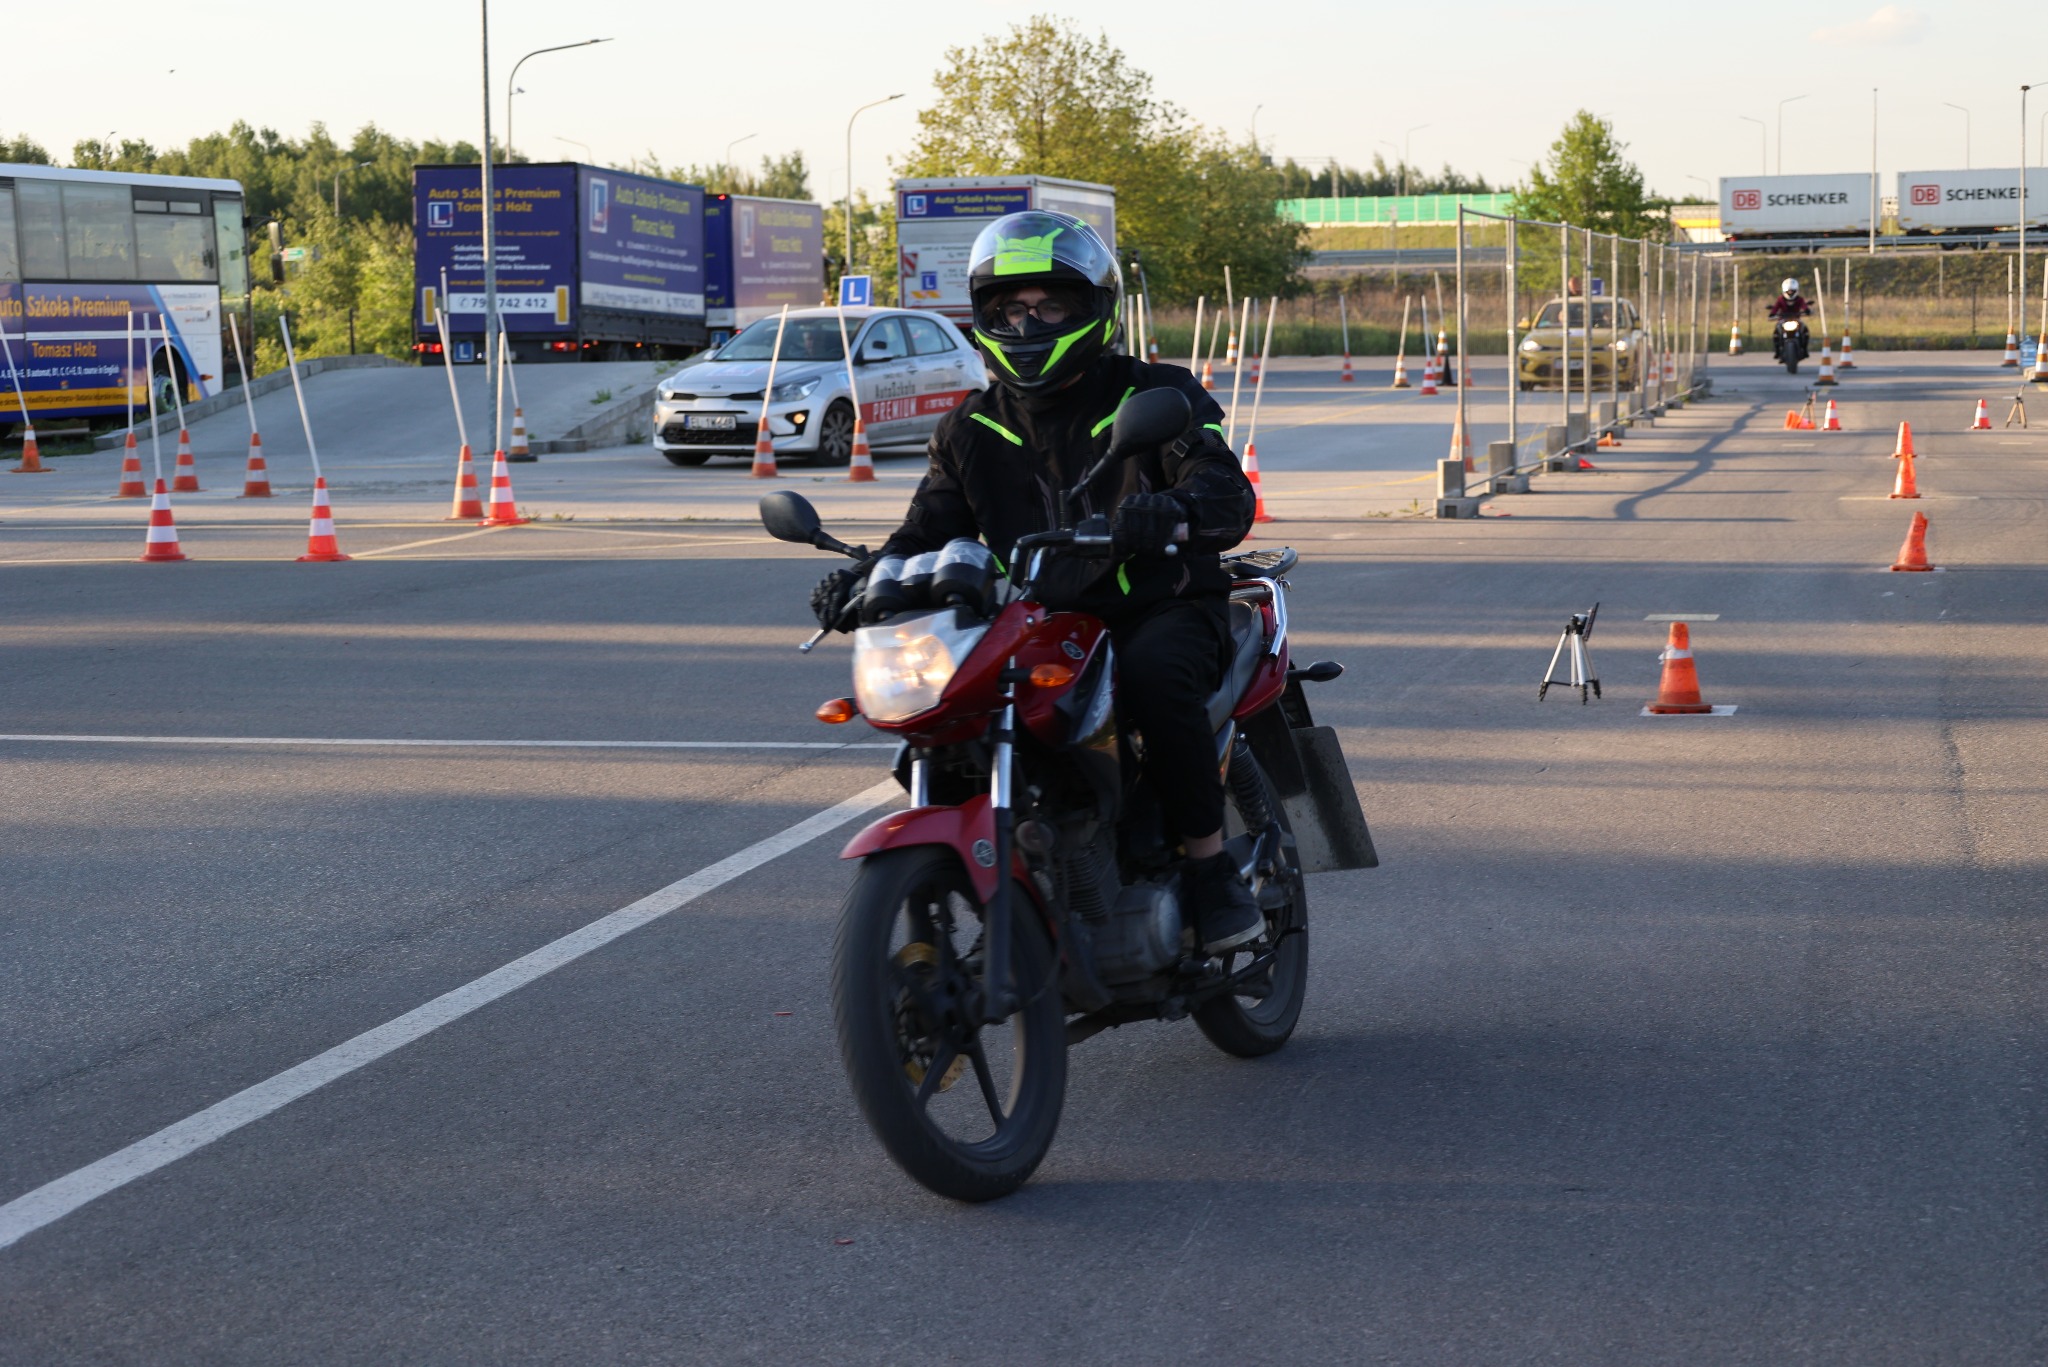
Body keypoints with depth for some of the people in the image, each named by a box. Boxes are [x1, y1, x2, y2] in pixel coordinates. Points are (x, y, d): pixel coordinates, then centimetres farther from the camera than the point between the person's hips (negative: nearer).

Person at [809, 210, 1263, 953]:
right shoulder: (972, 432, 12)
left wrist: (1174, 510, -42)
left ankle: (1212, 864, -22)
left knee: (1154, 673, -38)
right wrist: (865, 579, -14)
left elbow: (1228, 492, -17)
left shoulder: (1155, 397, -2)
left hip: (1163, 608, -4)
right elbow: (928, 530, 9)